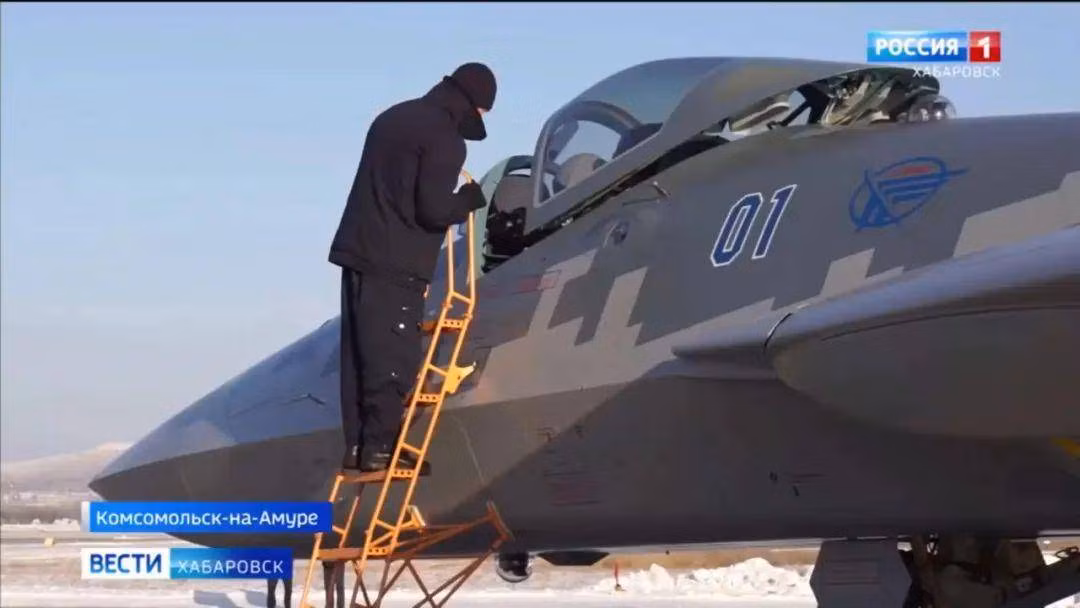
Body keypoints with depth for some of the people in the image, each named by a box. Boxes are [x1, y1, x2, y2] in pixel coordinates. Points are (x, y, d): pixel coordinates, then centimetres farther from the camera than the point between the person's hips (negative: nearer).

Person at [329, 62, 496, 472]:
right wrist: (471, 199, 2)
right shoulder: (444, 137, -11)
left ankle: (357, 445, 10)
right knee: (394, 358, -6)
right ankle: (378, 446, -8)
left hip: (358, 250, 9)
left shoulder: (396, 116, 18)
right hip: (395, 264, -9)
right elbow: (433, 209, -17)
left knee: (361, 354, 9)